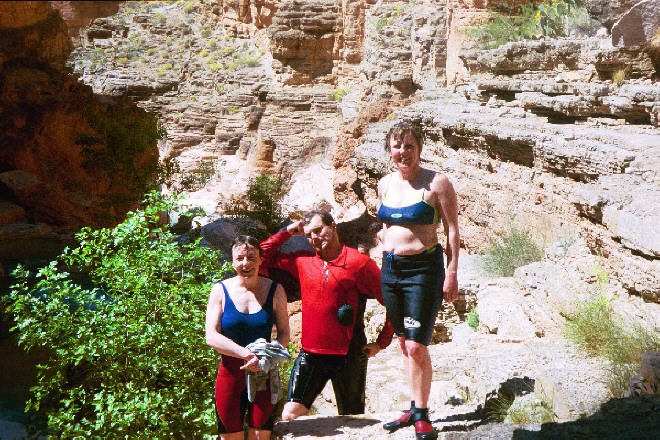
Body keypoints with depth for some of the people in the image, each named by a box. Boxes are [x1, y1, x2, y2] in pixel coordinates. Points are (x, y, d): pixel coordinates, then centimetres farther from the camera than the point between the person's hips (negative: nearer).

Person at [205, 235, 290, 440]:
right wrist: (247, 354, -19)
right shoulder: (221, 290, -1)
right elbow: (211, 337, -7)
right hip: (231, 374, 0)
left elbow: (284, 332, 1)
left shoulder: (275, 290, 1)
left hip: (264, 373, 0)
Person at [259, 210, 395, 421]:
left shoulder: (359, 263, -7)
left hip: (349, 356, -3)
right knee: (290, 415, -6)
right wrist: (287, 233, 5)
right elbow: (263, 257, 13)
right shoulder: (302, 261, 7)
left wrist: (381, 342, -4)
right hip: (310, 354, 3)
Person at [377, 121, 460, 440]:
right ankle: (414, 408, 26)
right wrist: (385, 253, 14)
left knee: (417, 347, -7)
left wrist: (451, 275, -11)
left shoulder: (436, 183, -9)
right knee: (404, 344, 13)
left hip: (423, 269, -6)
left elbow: (452, 231, -8)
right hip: (391, 268, 6)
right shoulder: (385, 184, 8)